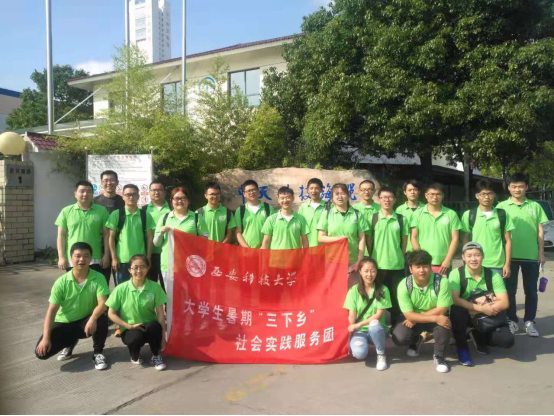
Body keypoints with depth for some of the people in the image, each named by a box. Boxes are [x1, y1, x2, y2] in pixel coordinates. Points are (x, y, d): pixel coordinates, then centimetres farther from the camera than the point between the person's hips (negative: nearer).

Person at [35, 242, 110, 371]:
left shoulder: (98, 278, -15)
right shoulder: (61, 282, -13)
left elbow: (102, 303, -23)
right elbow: (52, 310, -14)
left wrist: (93, 318, -44)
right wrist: (46, 338, -21)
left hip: (85, 321, -1)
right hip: (64, 323, 1)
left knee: (102, 319, -34)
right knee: (41, 352, -18)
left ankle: (98, 353, -7)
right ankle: (69, 342, 16)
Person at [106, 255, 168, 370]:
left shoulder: (155, 287, -9)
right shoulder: (121, 289, -10)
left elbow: (160, 314, -7)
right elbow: (111, 314, -3)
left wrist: (163, 337, -10)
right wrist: (129, 326, -12)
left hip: (149, 328, 0)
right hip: (129, 329, 0)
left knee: (154, 326, -35)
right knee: (136, 337, -35)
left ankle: (156, 356, -5)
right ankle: (135, 356, 4)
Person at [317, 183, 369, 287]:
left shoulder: (357, 214, 5)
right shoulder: (327, 214, 4)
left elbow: (362, 238, 4)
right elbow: (320, 237, 3)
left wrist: (359, 261, -3)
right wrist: (337, 238, -14)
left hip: (352, 261, 0)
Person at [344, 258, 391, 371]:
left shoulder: (383, 289, -5)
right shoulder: (354, 290, -4)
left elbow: (379, 314, -11)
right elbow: (351, 316, -4)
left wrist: (359, 324, -19)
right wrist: (349, 335, -15)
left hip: (376, 330, 0)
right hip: (360, 331, 0)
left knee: (374, 324, -37)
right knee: (359, 353, -31)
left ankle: (381, 354, -10)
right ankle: (356, 346, 10)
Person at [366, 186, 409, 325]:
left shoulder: (401, 219, 5)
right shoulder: (372, 218, 2)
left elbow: (404, 242, 9)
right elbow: (368, 242, 4)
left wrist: (399, 257, 4)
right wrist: (373, 259, 1)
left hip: (397, 266, 1)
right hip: (377, 265, -1)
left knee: (396, 298, 8)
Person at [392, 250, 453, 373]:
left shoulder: (441, 281, -24)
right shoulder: (404, 285, -22)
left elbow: (441, 310, -22)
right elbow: (409, 315, -22)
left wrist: (416, 319, -22)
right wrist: (435, 318, -34)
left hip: (436, 317, -1)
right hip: (413, 318, 1)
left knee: (444, 324, -34)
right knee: (399, 338, -23)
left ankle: (439, 356, -5)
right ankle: (416, 341, 17)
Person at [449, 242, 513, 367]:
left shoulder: (493, 275, -9)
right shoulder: (456, 274, -17)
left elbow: (504, 303, -14)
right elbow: (454, 300, -28)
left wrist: (488, 308, -26)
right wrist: (481, 308, -30)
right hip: (464, 316, -3)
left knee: (507, 340, -20)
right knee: (457, 311, -37)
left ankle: (478, 337, 15)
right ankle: (462, 347, -10)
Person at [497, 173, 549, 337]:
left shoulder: (535, 206, 6)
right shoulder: (502, 206, 0)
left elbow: (540, 231, 7)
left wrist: (541, 253, 1)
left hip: (531, 255, 1)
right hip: (510, 255, -1)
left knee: (531, 291, 8)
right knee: (510, 290, 6)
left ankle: (529, 321, 20)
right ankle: (512, 320, 19)